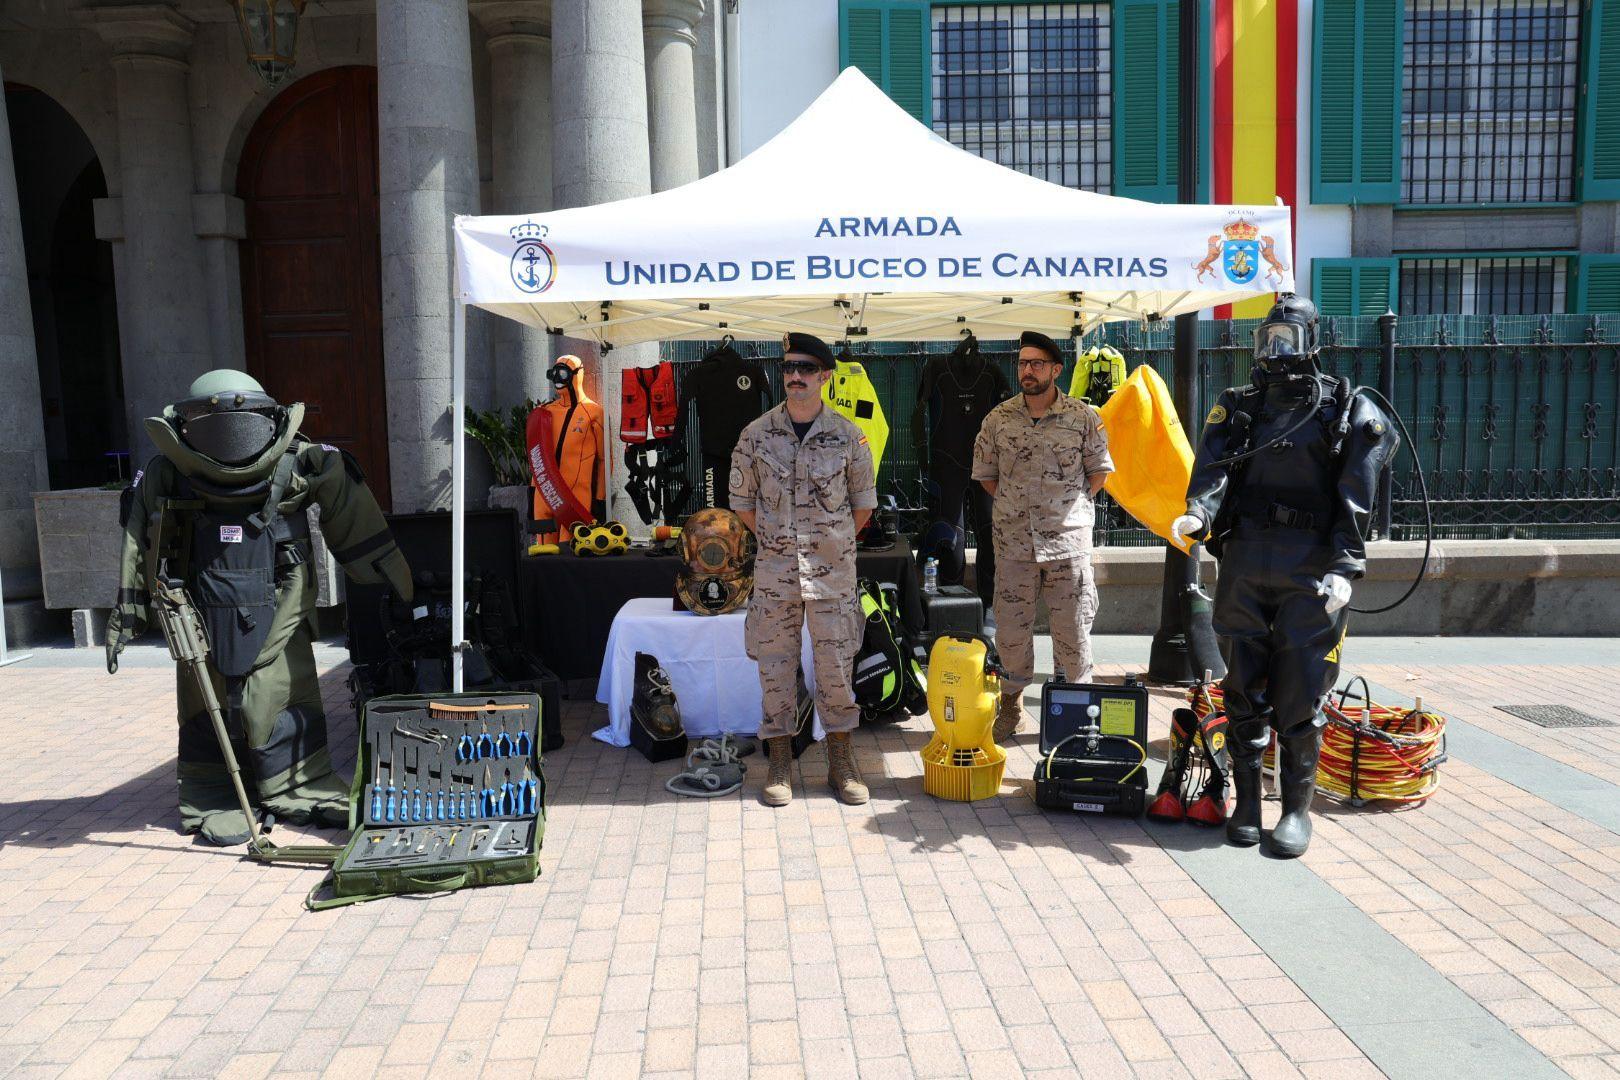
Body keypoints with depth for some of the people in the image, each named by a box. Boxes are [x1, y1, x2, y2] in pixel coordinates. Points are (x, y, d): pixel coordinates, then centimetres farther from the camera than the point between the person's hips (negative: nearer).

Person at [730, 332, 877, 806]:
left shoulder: (848, 436, 0)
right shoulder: (756, 435, 1)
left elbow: (864, 501, 9)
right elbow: (742, 501, 9)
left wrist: (833, 543, 9)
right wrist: (775, 540, 7)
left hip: (834, 571, 0)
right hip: (774, 570, 1)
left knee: (836, 665, 5)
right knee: (775, 664, 4)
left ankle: (841, 762, 19)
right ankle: (780, 763, 17)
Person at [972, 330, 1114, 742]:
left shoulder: (1083, 417, -1)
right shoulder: (998, 418, 4)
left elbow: (1099, 470, 8)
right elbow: (984, 472, 14)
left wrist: (1072, 506, 3)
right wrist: (1013, 505, 8)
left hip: (1068, 540, -2)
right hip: (1014, 541, 2)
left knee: (1073, 628, 5)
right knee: (1010, 628, 8)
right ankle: (1011, 704, 25)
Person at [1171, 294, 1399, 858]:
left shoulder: (1347, 412, 5)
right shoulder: (1236, 409, 13)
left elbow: (1355, 500, -4)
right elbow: (1213, 472, -3)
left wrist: (1344, 567, -16)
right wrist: (1199, 514, -24)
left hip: (1312, 572, -2)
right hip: (1243, 565, 3)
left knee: (1300, 695, 0)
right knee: (1243, 690, 7)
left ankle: (1297, 807, 14)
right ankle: (1247, 801, 20)